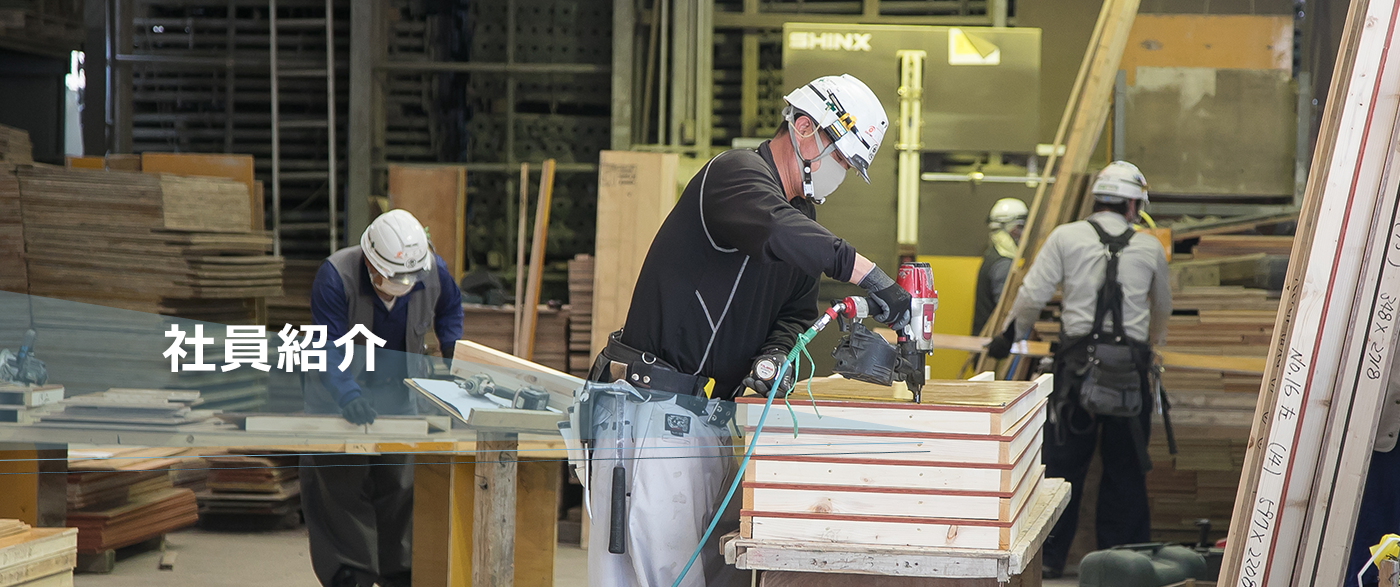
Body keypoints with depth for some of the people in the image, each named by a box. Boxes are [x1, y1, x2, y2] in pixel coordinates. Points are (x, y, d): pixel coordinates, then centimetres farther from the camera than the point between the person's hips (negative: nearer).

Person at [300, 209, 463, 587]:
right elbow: (329, 347, -35)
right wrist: (347, 395, -50)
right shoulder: (336, 276, -30)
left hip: (398, 393, 3)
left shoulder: (433, 272, -18)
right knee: (340, 483, -6)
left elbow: (449, 309, 6)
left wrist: (453, 353, -9)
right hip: (338, 390, -3)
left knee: (401, 483, 6)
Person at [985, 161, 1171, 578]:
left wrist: (1010, 336, 18)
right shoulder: (1150, 248, 10)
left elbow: (1032, 294, 0)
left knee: (1063, 461, 5)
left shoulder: (1067, 237, 3)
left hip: (1078, 362, -1)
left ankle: (1049, 556, 7)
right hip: (1131, 365, 1)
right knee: (1125, 467, 8)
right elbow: (1162, 308, 27)